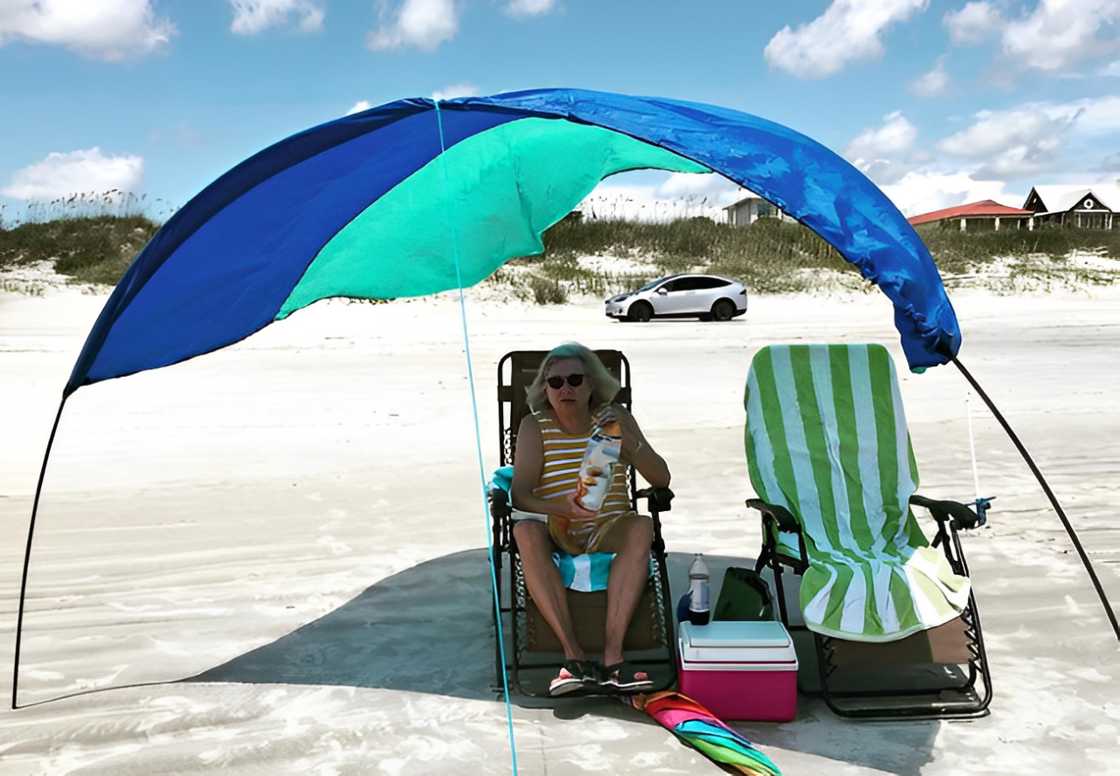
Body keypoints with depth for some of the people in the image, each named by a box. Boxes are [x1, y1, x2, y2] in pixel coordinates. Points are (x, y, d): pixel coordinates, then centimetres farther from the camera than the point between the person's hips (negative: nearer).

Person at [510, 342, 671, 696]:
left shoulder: (615, 418, 3)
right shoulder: (535, 426, -2)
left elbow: (661, 479, -2)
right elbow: (520, 495, -13)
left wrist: (628, 443, -20)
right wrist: (563, 508, -33)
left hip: (608, 531, 1)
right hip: (556, 531, -1)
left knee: (642, 527, -31)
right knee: (525, 531, -33)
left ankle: (612, 653, -34)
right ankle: (573, 653, -33)